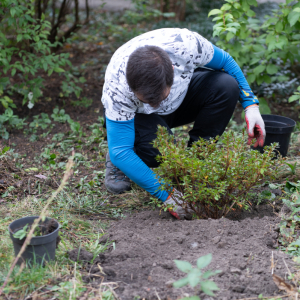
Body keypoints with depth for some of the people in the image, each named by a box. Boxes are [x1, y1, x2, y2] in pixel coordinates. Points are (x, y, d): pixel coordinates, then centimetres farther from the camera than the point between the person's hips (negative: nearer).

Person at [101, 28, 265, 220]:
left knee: (226, 85, -26)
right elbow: (120, 151, -35)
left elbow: (226, 62, -13)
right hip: (137, 115, -3)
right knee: (157, 147, -37)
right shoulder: (117, 88, -39)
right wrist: (166, 194, -39)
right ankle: (118, 163, 0)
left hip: (182, 99, 3)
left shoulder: (186, 45, -35)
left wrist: (251, 104, -20)